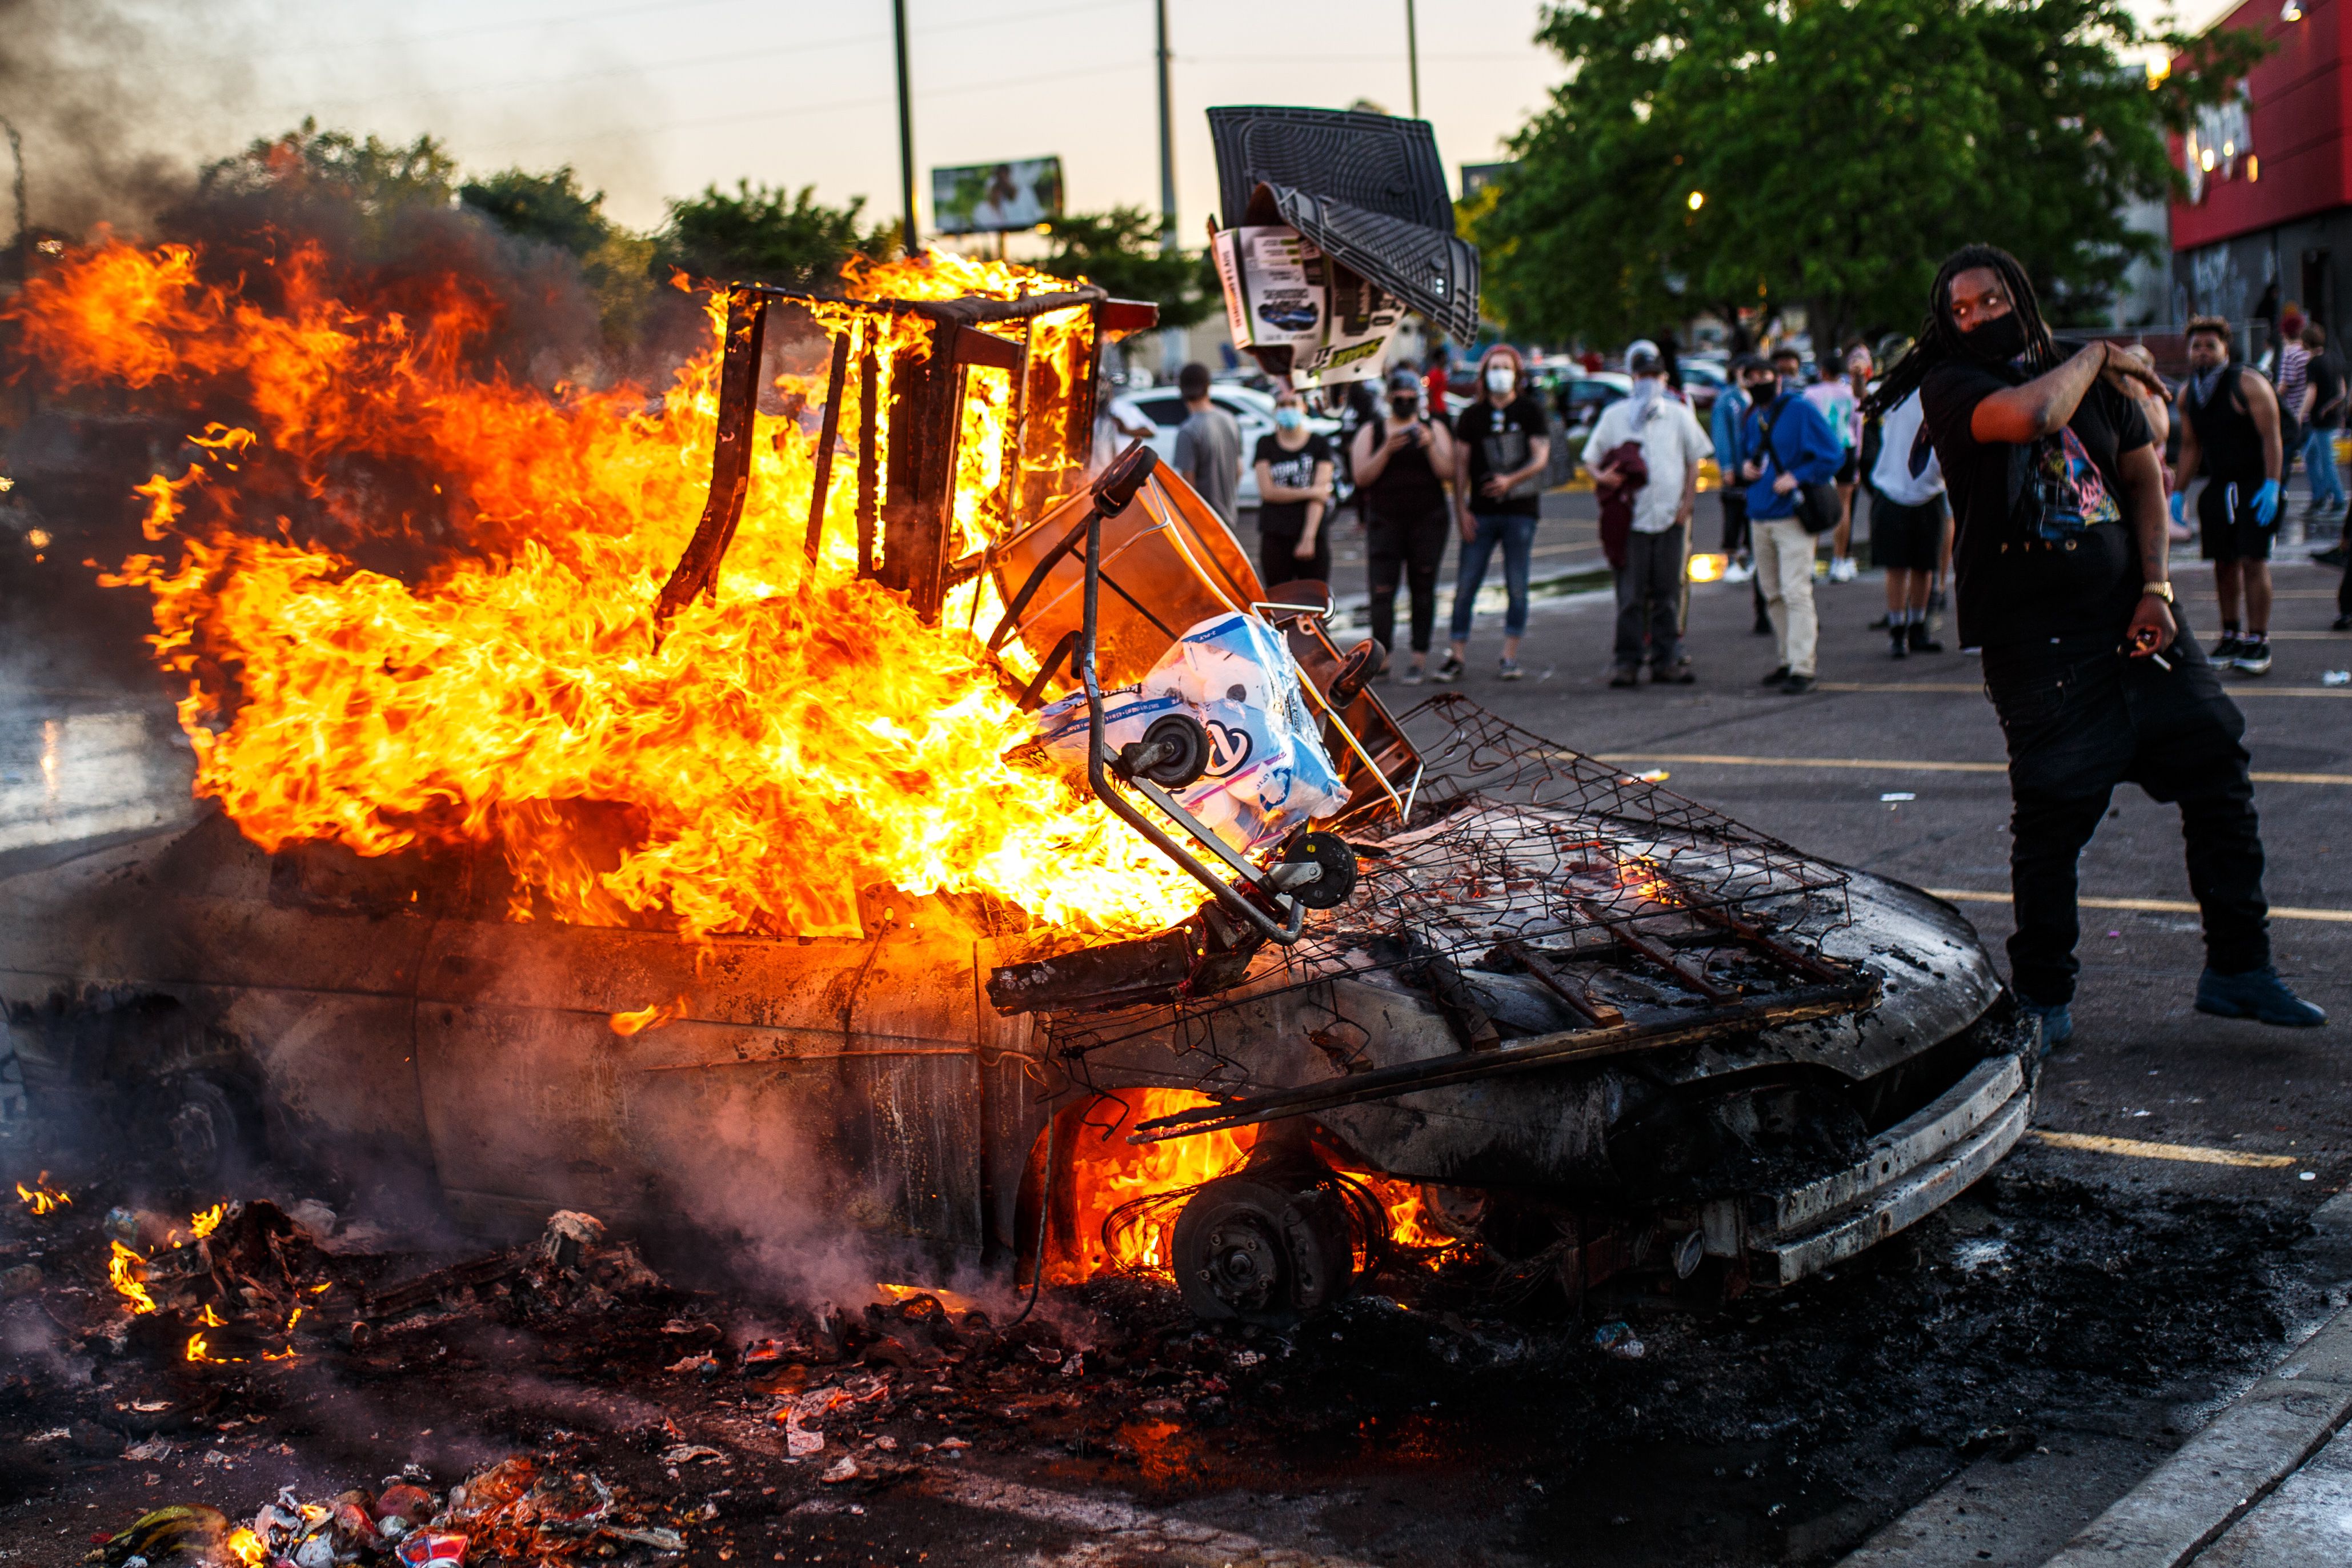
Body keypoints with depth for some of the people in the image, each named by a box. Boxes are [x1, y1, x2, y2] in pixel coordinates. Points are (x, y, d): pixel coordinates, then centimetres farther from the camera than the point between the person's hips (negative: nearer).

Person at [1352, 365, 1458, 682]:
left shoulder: (1435, 429, 8)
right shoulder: (1371, 433, 8)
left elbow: (1447, 472, -2)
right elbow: (1362, 477, -4)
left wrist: (1430, 446, -17)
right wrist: (1387, 450, -16)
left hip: (1428, 521, 0)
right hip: (1385, 522, 0)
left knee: (1422, 589, 2)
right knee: (1382, 590, -10)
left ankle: (1420, 658, 7)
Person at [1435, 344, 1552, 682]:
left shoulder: (1531, 411, 4)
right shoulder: (1471, 416, 10)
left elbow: (1541, 458, -4)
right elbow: (1460, 463, 7)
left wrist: (1511, 480, -22)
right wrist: (1461, 509, -4)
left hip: (1521, 510, -1)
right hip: (1480, 512, 2)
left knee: (1517, 586, 0)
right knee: (1466, 584, -3)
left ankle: (1510, 657, 7)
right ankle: (1455, 657, 1)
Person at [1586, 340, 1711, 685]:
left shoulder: (1679, 413, 10)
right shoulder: (1614, 415, 7)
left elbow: (1694, 461, 14)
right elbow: (1590, 460, 9)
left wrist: (1686, 505, 4)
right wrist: (1601, 476, -14)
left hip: (1671, 516, 2)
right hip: (1631, 516, -2)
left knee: (1668, 591, 5)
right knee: (1630, 592, -4)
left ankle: (1666, 660, 9)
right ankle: (1627, 661, 1)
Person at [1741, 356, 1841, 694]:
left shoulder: (1801, 410, -8)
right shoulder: (1753, 418, 14)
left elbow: (1833, 455, -10)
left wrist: (1797, 478, -18)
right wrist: (1745, 468, 7)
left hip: (1792, 516, -7)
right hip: (1759, 517, 7)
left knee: (1796, 592, -11)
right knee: (1773, 594, 12)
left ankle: (1802, 669, -12)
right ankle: (1788, 659, 22)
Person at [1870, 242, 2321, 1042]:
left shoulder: (2093, 375, 13)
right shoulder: (1949, 384, -4)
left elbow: (2143, 475, 13)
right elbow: (2032, 415, -24)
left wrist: (2156, 587, 0)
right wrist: (2091, 356, -5)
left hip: (2129, 613, 5)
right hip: (2033, 634, -5)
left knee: (2217, 768, 3)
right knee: (2053, 811, -5)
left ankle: (2237, 967, 16)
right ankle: (2043, 997, 10)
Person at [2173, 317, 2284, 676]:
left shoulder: (2248, 385, -10)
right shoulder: (2187, 395, 8)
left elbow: (2271, 438, -14)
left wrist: (2271, 485, -22)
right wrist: (2178, 491, 12)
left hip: (2255, 485, -6)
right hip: (2217, 488, 6)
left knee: (2253, 561, -10)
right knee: (2224, 564, 6)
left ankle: (2258, 642, -7)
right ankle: (2231, 637, 16)